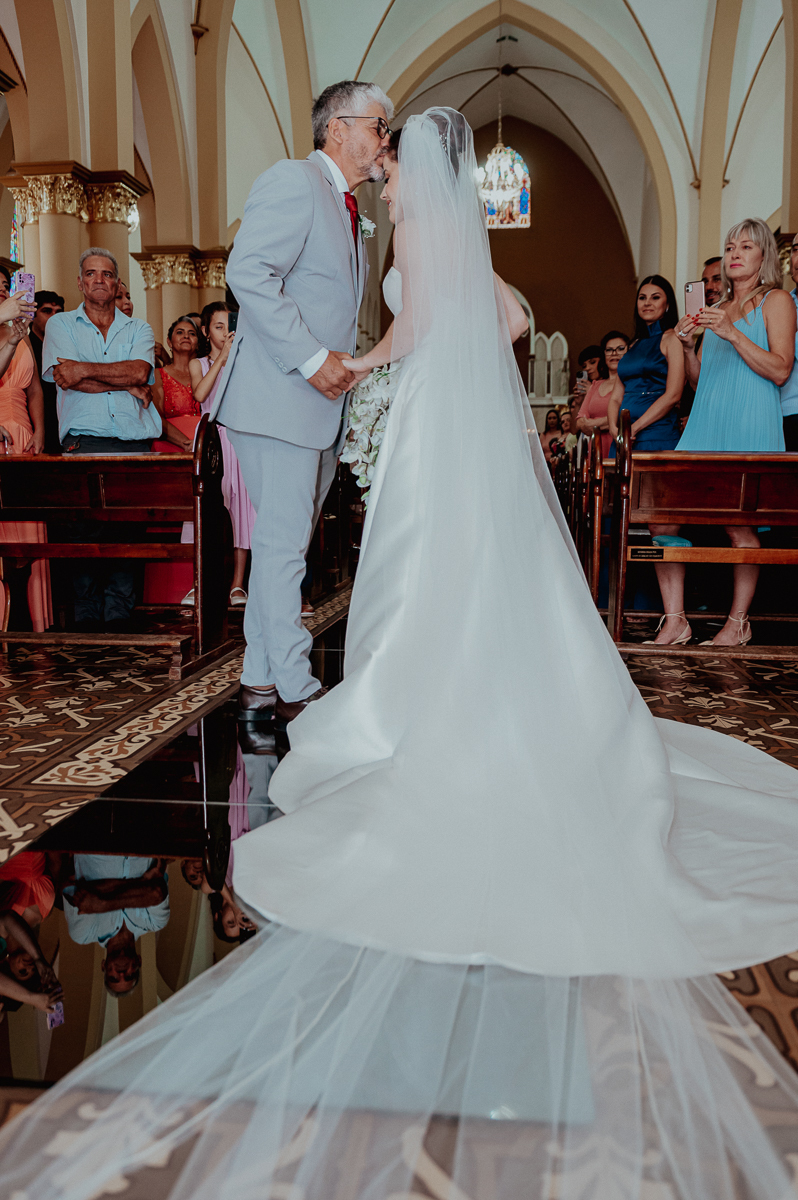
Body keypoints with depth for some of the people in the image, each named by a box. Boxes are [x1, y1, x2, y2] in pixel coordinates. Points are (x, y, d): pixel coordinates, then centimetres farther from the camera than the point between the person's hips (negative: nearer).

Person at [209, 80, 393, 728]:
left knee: (283, 542, 11)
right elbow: (249, 273, -20)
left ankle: (260, 681, 20)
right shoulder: (293, 180, -6)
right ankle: (296, 689, 5)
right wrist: (312, 360, -22)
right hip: (280, 398, -10)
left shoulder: (351, 211, 23)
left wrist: (349, 373, 15)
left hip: (322, 407, 10)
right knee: (284, 544, -5)